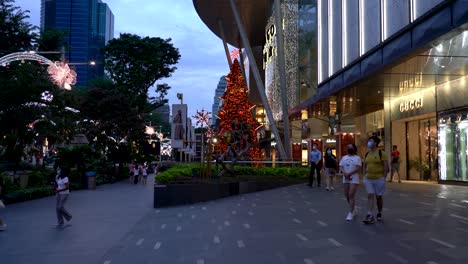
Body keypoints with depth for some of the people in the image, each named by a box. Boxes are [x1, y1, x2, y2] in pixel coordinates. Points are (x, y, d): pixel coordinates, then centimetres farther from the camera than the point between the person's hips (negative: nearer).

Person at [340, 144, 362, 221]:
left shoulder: (357, 158, -1)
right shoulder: (344, 158, 14)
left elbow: (358, 168, -10)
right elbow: (341, 167, 6)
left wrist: (349, 173, -18)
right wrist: (345, 173, -13)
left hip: (354, 179, -5)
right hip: (345, 179, 6)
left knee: (351, 195, -11)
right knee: (347, 196, 9)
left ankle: (351, 213, -6)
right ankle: (353, 208, 30)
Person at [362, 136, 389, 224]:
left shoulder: (381, 153, -7)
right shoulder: (367, 154, 10)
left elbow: (386, 166, -9)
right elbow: (364, 166, 16)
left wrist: (383, 177, -13)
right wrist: (364, 176, 6)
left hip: (379, 179, -4)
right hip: (368, 179, 4)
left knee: (379, 197, 7)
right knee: (370, 196, -5)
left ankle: (379, 214, 26)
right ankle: (370, 216, -10)